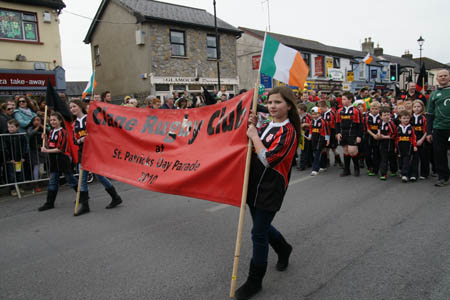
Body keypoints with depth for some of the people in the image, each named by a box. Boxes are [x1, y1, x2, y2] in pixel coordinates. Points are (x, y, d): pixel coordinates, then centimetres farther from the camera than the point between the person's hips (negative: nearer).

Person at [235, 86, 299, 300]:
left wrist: (254, 135, -14)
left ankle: (255, 281, 16)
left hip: (271, 189, -8)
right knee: (262, 226, 21)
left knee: (258, 233, -1)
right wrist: (252, 126, 3)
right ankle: (284, 249, 49)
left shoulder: (288, 131, -14)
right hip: (256, 185, 8)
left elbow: (268, 159, -24)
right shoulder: (267, 126, 10)